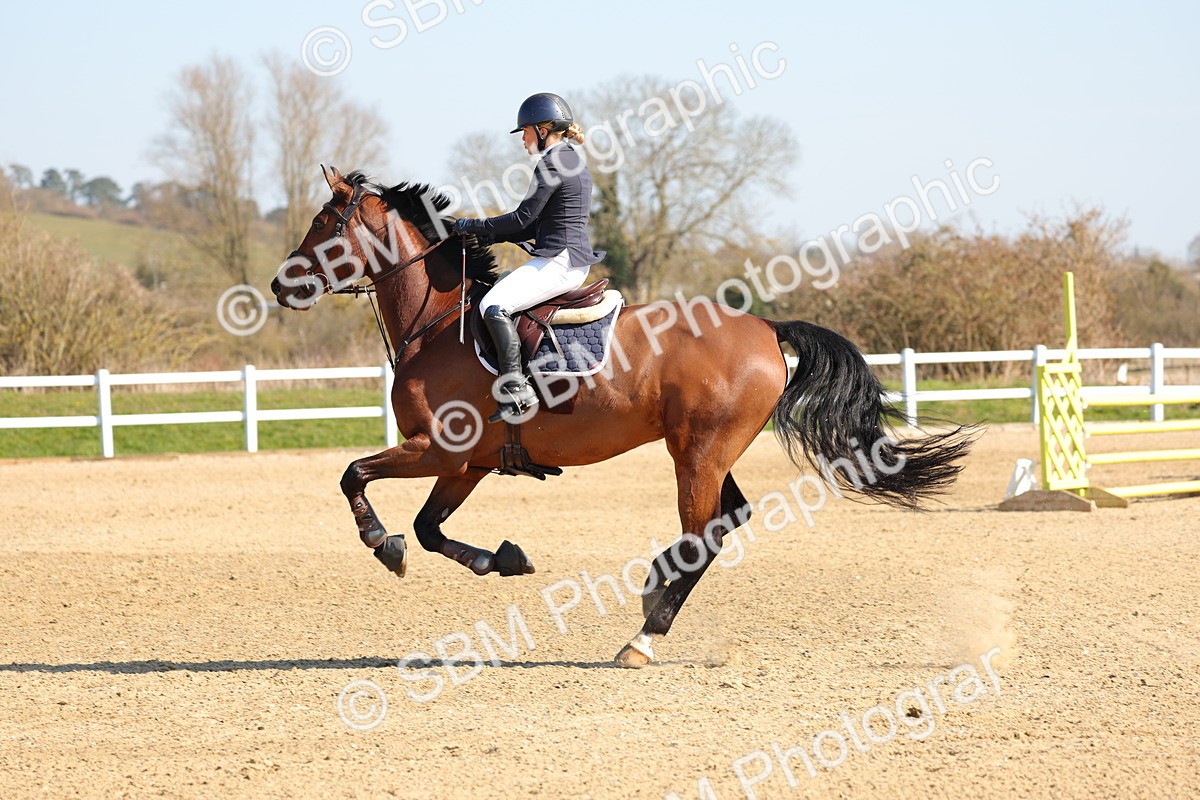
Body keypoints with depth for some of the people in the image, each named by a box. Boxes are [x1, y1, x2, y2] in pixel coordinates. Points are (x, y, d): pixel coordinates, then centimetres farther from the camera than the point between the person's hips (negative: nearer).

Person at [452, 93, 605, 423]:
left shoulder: (552, 163, -13)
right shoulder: (572, 161, 18)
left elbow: (524, 218, -15)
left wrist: (475, 226, -5)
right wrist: (492, 234, 14)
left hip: (559, 260, -11)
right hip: (574, 261, 11)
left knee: (494, 306, -22)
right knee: (500, 285, 24)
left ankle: (517, 391, -29)